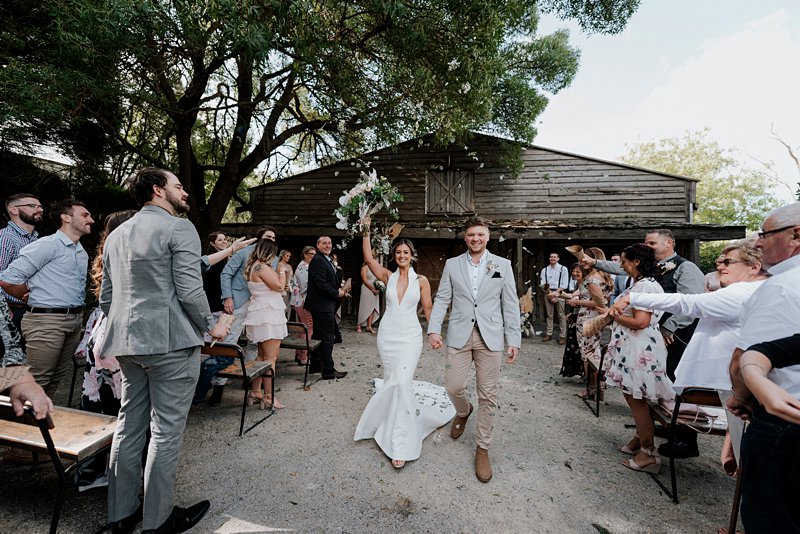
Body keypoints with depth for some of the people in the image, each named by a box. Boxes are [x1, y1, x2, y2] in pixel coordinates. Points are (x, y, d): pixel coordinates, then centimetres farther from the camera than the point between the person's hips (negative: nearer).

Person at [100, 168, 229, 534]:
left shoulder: (116, 234, 16)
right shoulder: (178, 228, -10)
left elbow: (105, 297, 17)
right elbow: (189, 290, -17)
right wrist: (211, 326, -4)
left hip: (127, 343, 8)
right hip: (170, 341, -8)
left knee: (129, 424, 16)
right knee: (166, 429, 3)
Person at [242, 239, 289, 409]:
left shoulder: (253, 266, 15)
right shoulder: (262, 267, -16)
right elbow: (279, 286, -16)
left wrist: (279, 273, 14)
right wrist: (281, 270, -2)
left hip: (261, 315, 11)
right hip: (268, 314, -10)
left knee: (262, 356, 17)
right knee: (270, 358, -5)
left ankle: (255, 392, 24)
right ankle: (268, 397, 1)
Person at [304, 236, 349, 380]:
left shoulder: (327, 260, 17)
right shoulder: (317, 260, -15)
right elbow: (321, 284, -22)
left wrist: (340, 290, 3)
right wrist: (338, 293, -13)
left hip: (326, 305, 10)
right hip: (323, 305, -10)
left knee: (319, 336, 17)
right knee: (327, 337, -5)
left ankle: (315, 366, 28)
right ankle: (328, 370, 3)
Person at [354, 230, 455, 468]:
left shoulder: (421, 280, -1)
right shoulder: (388, 277, 3)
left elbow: (428, 309, 1)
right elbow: (368, 258, -7)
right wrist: (366, 232, -12)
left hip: (410, 337, -2)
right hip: (387, 335, 3)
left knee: (402, 383, -13)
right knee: (391, 382, 13)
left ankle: (400, 444, 0)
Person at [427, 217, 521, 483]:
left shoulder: (502, 265, 3)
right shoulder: (452, 264, 6)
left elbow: (510, 304, 3)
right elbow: (442, 299, 4)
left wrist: (514, 340, -1)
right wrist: (434, 329, -7)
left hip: (490, 337, 0)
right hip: (459, 335, 1)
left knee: (488, 395, 6)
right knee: (453, 386, 2)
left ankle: (483, 448, 25)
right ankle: (463, 411, 39)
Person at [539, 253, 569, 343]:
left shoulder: (563, 269, 3)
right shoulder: (545, 270, 11)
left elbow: (564, 285, -2)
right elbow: (543, 284, 6)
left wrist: (555, 293, -9)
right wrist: (549, 294, -7)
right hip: (548, 293, 3)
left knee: (561, 315, -3)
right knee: (549, 315, 6)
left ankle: (562, 336, -1)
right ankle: (548, 334, 11)